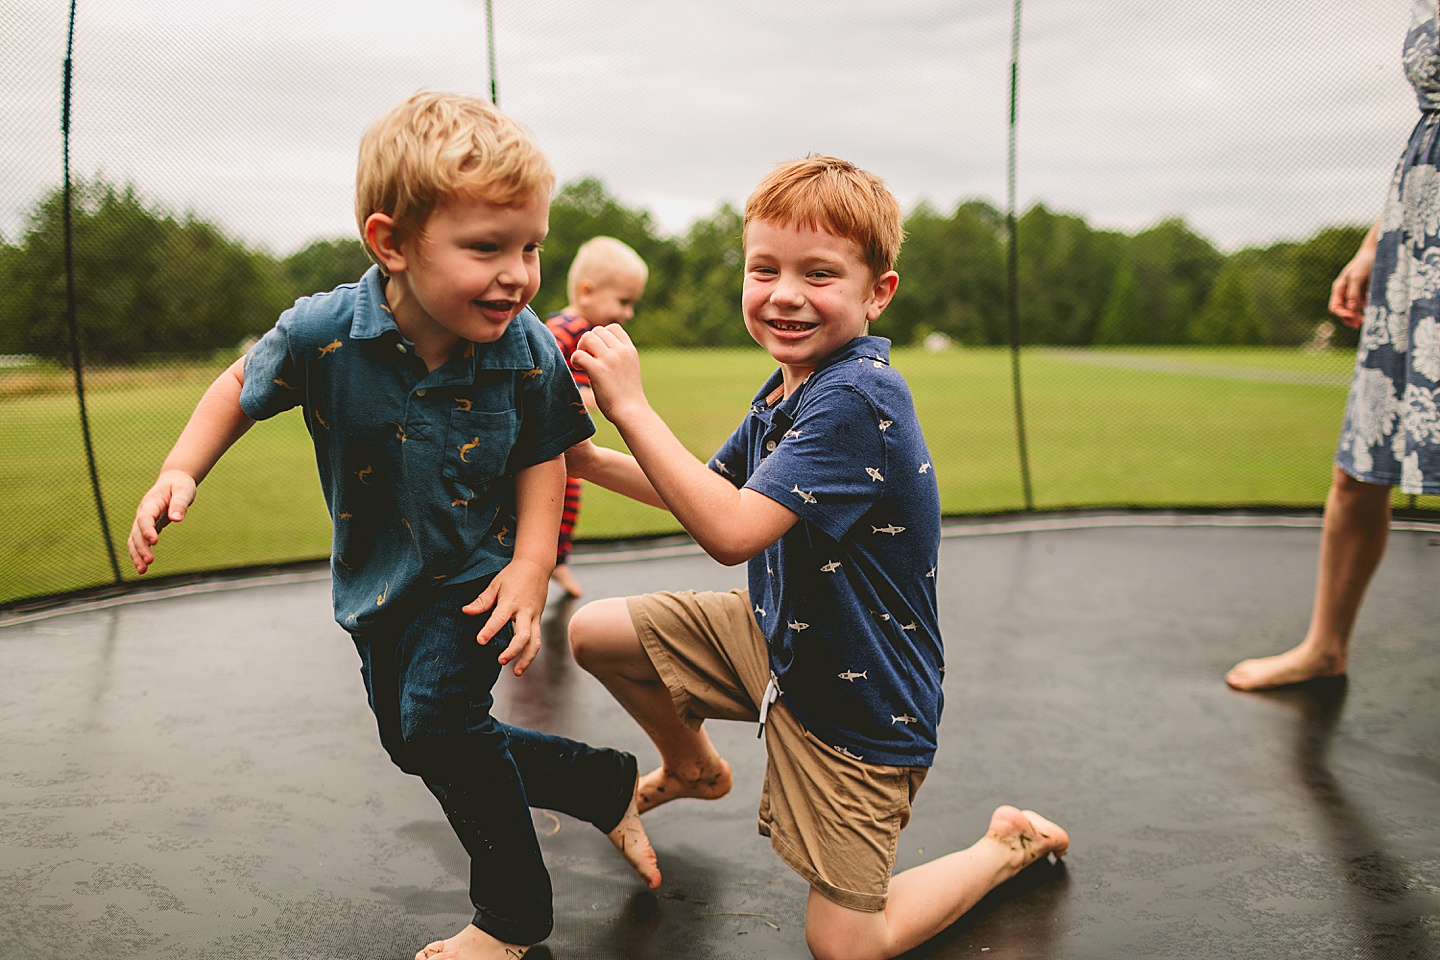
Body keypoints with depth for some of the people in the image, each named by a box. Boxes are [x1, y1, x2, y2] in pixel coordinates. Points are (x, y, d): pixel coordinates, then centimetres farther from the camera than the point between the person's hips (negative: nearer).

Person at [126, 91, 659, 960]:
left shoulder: (529, 351, -23)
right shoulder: (323, 332, -24)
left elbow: (542, 458, -7)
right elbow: (244, 385, -2)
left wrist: (531, 564, -18)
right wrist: (181, 474, -13)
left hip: (475, 576, -4)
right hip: (379, 579, 4)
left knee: (439, 720, -21)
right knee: (415, 745, 17)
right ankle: (608, 783, 35)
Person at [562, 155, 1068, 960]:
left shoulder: (859, 401, -30)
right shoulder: (787, 391, -1)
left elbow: (733, 531, -37)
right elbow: (713, 490, 12)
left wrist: (631, 406, -32)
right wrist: (586, 459, 0)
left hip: (864, 704, -8)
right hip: (777, 638, 8)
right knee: (595, 632, 4)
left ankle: (1011, 845, 23)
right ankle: (694, 767, 32)